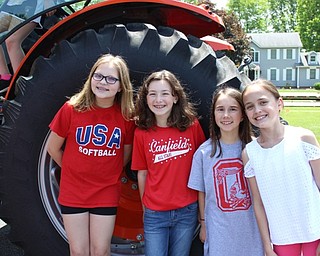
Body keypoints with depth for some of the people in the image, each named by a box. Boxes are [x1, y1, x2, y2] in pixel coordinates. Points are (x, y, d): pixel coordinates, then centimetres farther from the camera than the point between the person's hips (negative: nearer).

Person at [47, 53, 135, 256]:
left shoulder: (126, 116, -8)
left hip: (107, 194, 0)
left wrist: (108, 174, 8)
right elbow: (53, 148, 1)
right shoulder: (72, 109, -11)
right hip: (73, 192, 0)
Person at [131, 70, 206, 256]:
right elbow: (142, 173, 4)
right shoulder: (142, 132, -3)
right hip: (155, 214, 0)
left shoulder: (192, 125, -6)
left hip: (187, 211, 0)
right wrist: (145, 207, 9)